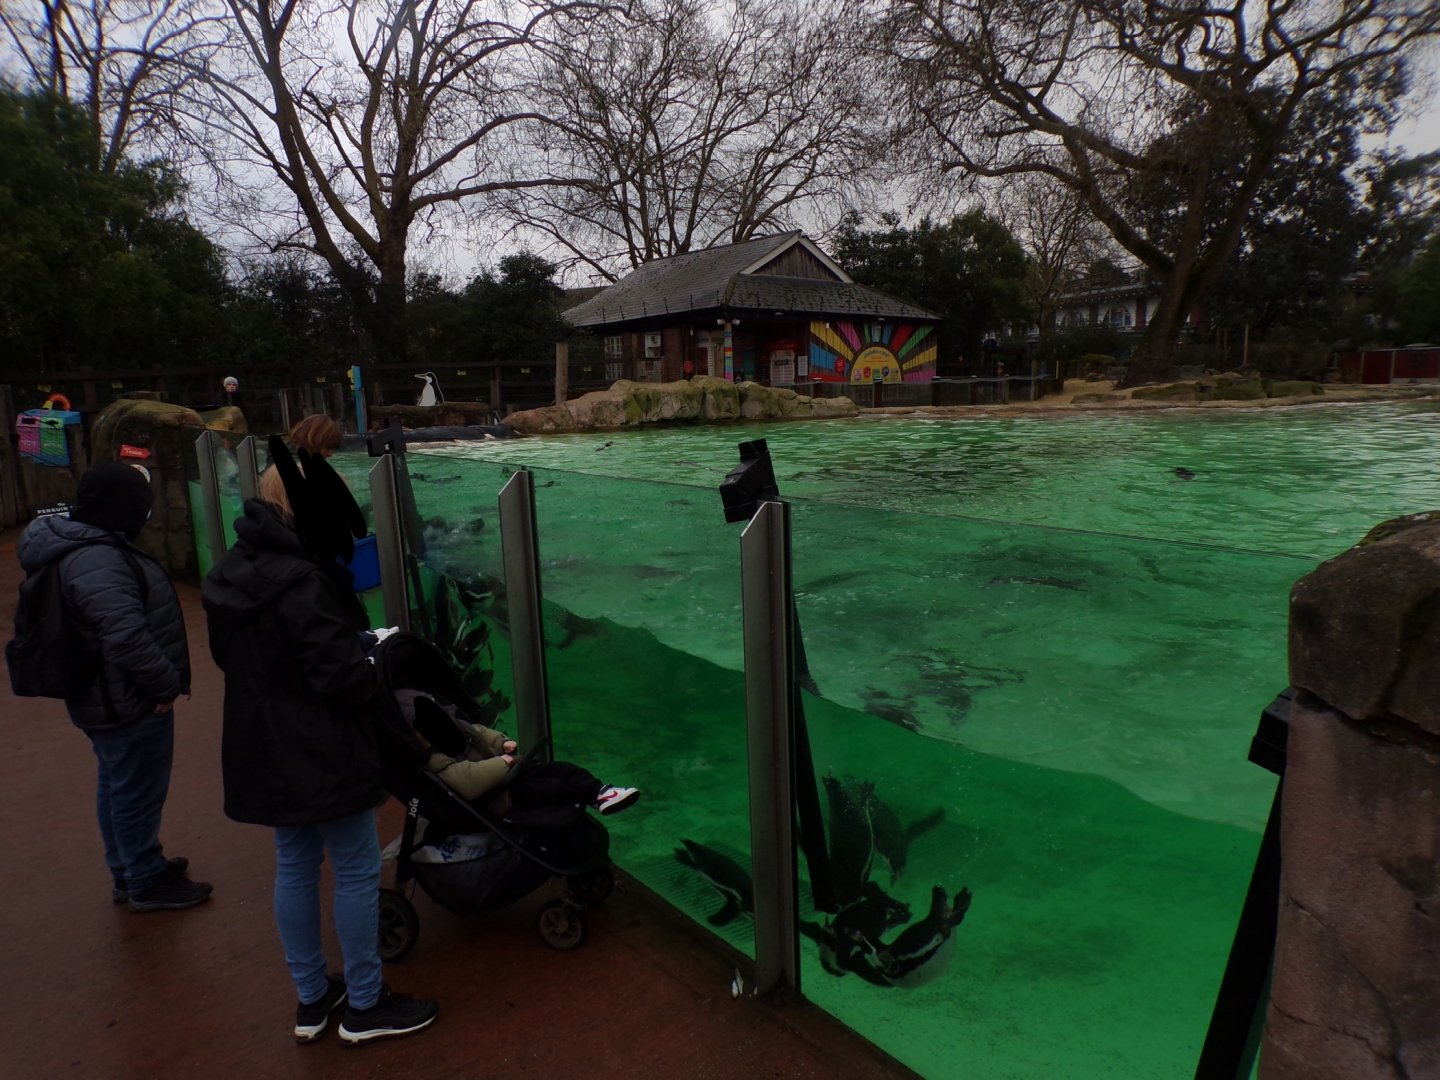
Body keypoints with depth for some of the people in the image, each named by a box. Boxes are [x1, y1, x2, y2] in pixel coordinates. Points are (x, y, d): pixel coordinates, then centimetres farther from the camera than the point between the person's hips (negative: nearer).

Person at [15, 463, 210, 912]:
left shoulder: (84, 545, 8)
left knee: (116, 785, 23)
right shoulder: (95, 560, -28)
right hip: (130, 704, -11)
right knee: (138, 793, 6)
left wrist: (162, 679, 17)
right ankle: (146, 884, 24)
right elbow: (126, 635, -36)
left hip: (107, 700, 11)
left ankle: (127, 871, 41)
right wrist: (167, 683, -24)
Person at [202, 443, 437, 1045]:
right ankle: (364, 1006, 21)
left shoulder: (233, 573, 3)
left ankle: (312, 998, 34)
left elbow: (228, 656, 16)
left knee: (295, 868, 19)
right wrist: (393, 679, -7)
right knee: (357, 872, 6)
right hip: (323, 754, -9)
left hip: (266, 752, 9)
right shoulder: (301, 583, -26)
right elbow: (342, 675, -25)